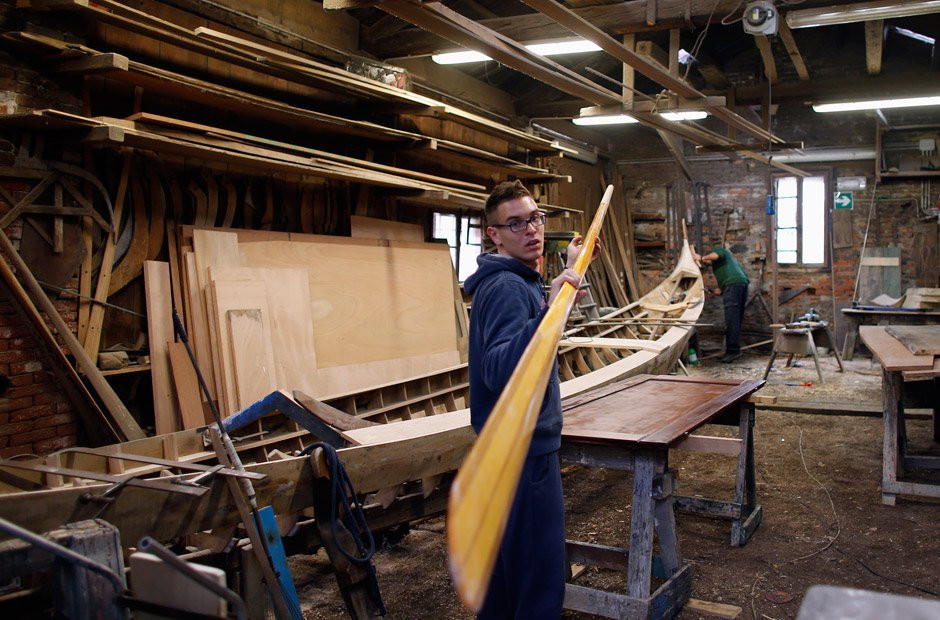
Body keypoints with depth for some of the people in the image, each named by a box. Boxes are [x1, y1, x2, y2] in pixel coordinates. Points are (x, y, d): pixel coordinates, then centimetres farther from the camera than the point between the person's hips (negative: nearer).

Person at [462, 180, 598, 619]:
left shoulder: (519, 281, 10)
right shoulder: (506, 287, -20)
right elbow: (500, 372, -36)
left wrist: (568, 272, 31)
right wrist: (549, 313, -46)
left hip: (513, 447, 10)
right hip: (525, 451, -10)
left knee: (504, 566, 22)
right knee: (540, 582, -2)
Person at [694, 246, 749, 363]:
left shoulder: (717, 249, 16)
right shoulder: (728, 257, 39)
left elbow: (716, 255, -10)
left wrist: (702, 258, 7)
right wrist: (722, 291, 24)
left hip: (733, 283, -9)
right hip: (743, 283, 9)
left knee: (731, 320, -12)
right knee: (736, 320, 9)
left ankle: (733, 350, -16)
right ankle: (734, 350, 11)